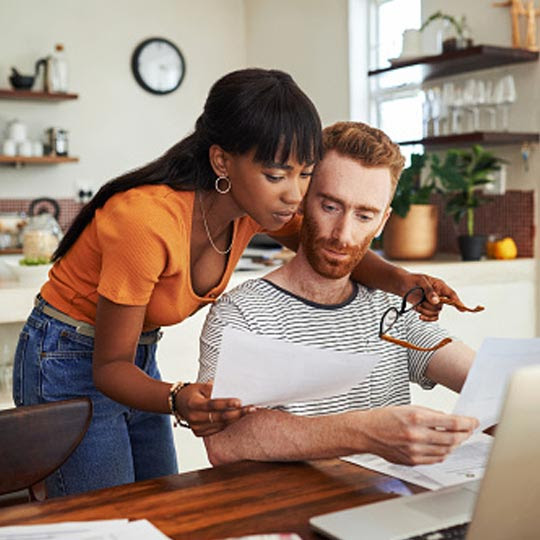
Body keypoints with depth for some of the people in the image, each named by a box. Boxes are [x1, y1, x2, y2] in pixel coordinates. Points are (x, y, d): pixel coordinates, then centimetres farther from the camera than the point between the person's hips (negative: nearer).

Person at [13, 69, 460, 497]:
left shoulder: (256, 202, -13)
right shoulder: (148, 219, -33)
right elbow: (110, 366, -24)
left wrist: (401, 280, -14)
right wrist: (178, 400, -44)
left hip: (138, 359, 6)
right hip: (72, 365, -6)